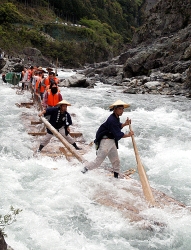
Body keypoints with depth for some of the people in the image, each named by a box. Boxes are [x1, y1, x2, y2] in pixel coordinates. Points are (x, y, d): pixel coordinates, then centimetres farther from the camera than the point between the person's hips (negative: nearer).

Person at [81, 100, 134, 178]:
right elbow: (118, 134, -22)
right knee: (98, 162, -3)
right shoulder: (111, 120, -24)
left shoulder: (116, 118, 5)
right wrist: (128, 135, -9)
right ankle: (85, 170, 13)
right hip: (105, 142, -10)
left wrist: (124, 124, 3)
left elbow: (118, 127, 21)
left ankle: (116, 177, 28)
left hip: (112, 142, 10)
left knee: (116, 161, 15)